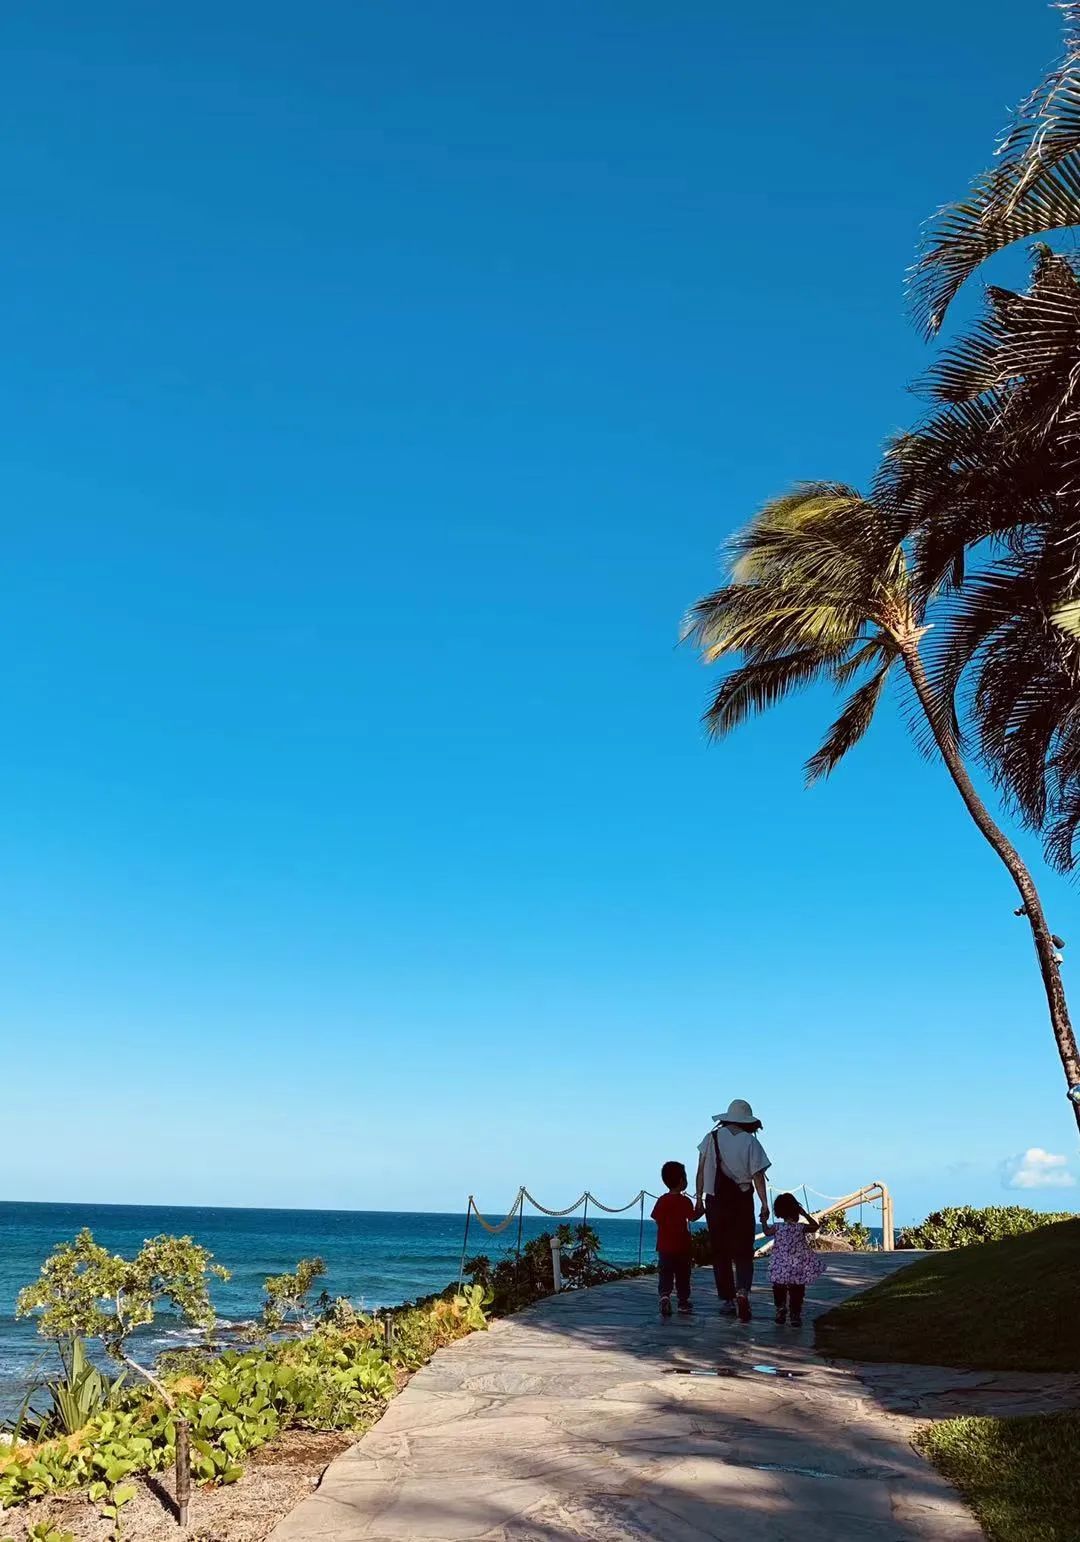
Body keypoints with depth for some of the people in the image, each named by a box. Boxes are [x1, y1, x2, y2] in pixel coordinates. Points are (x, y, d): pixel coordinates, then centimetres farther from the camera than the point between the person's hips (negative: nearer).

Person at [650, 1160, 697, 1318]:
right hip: (682, 1246, -2)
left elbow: (657, 1219, 2)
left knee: (665, 1274, 4)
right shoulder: (685, 1201, -10)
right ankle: (683, 1302, 16)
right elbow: (693, 1217, -4)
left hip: (664, 1246, 2)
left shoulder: (662, 1200, 0)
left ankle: (664, 1295, -18)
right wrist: (699, 1208, 12)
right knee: (682, 1275, 10)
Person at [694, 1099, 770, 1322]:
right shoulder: (750, 1141, -5)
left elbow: (701, 1170, 2)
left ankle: (727, 1301, 12)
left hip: (715, 1202, 2)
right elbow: (758, 1175, -7)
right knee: (743, 1252, 5)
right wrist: (765, 1204, -3)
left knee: (720, 1253, 10)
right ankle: (743, 1292, -17)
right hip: (742, 1202, -2)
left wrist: (699, 1198, 8)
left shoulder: (712, 1137, 1)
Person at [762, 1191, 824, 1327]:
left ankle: (780, 1310, 16)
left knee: (779, 1290, 18)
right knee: (797, 1292, 10)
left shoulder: (777, 1227, -7)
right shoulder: (801, 1228, -8)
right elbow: (815, 1226, 9)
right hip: (798, 1270, 0)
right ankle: (795, 1316, 11)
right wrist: (805, 1214, 12)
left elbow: (767, 1232, 12)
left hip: (781, 1269, 1)